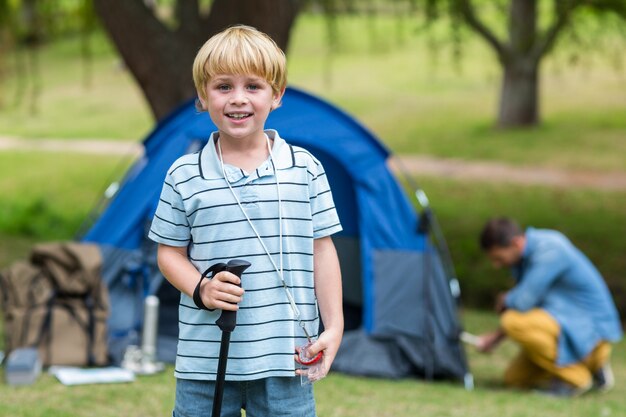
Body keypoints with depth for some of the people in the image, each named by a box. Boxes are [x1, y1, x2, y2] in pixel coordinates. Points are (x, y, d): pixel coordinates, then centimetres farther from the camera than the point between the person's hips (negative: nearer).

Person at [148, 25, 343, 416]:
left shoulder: (305, 169, 1)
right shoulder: (185, 175, 0)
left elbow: (322, 250, 5)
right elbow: (170, 252, 6)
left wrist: (334, 327, 0)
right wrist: (201, 289, -14)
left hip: (285, 357, 0)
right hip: (206, 356, 0)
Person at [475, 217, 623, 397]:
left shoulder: (549, 250, -25)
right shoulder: (524, 254, 5)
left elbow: (522, 302, -30)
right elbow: (528, 302, 17)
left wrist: (504, 301, -6)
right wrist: (496, 336, 8)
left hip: (590, 329, -10)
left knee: (514, 321, -29)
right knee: (514, 377, 10)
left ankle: (575, 377, -13)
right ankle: (590, 367, 15)